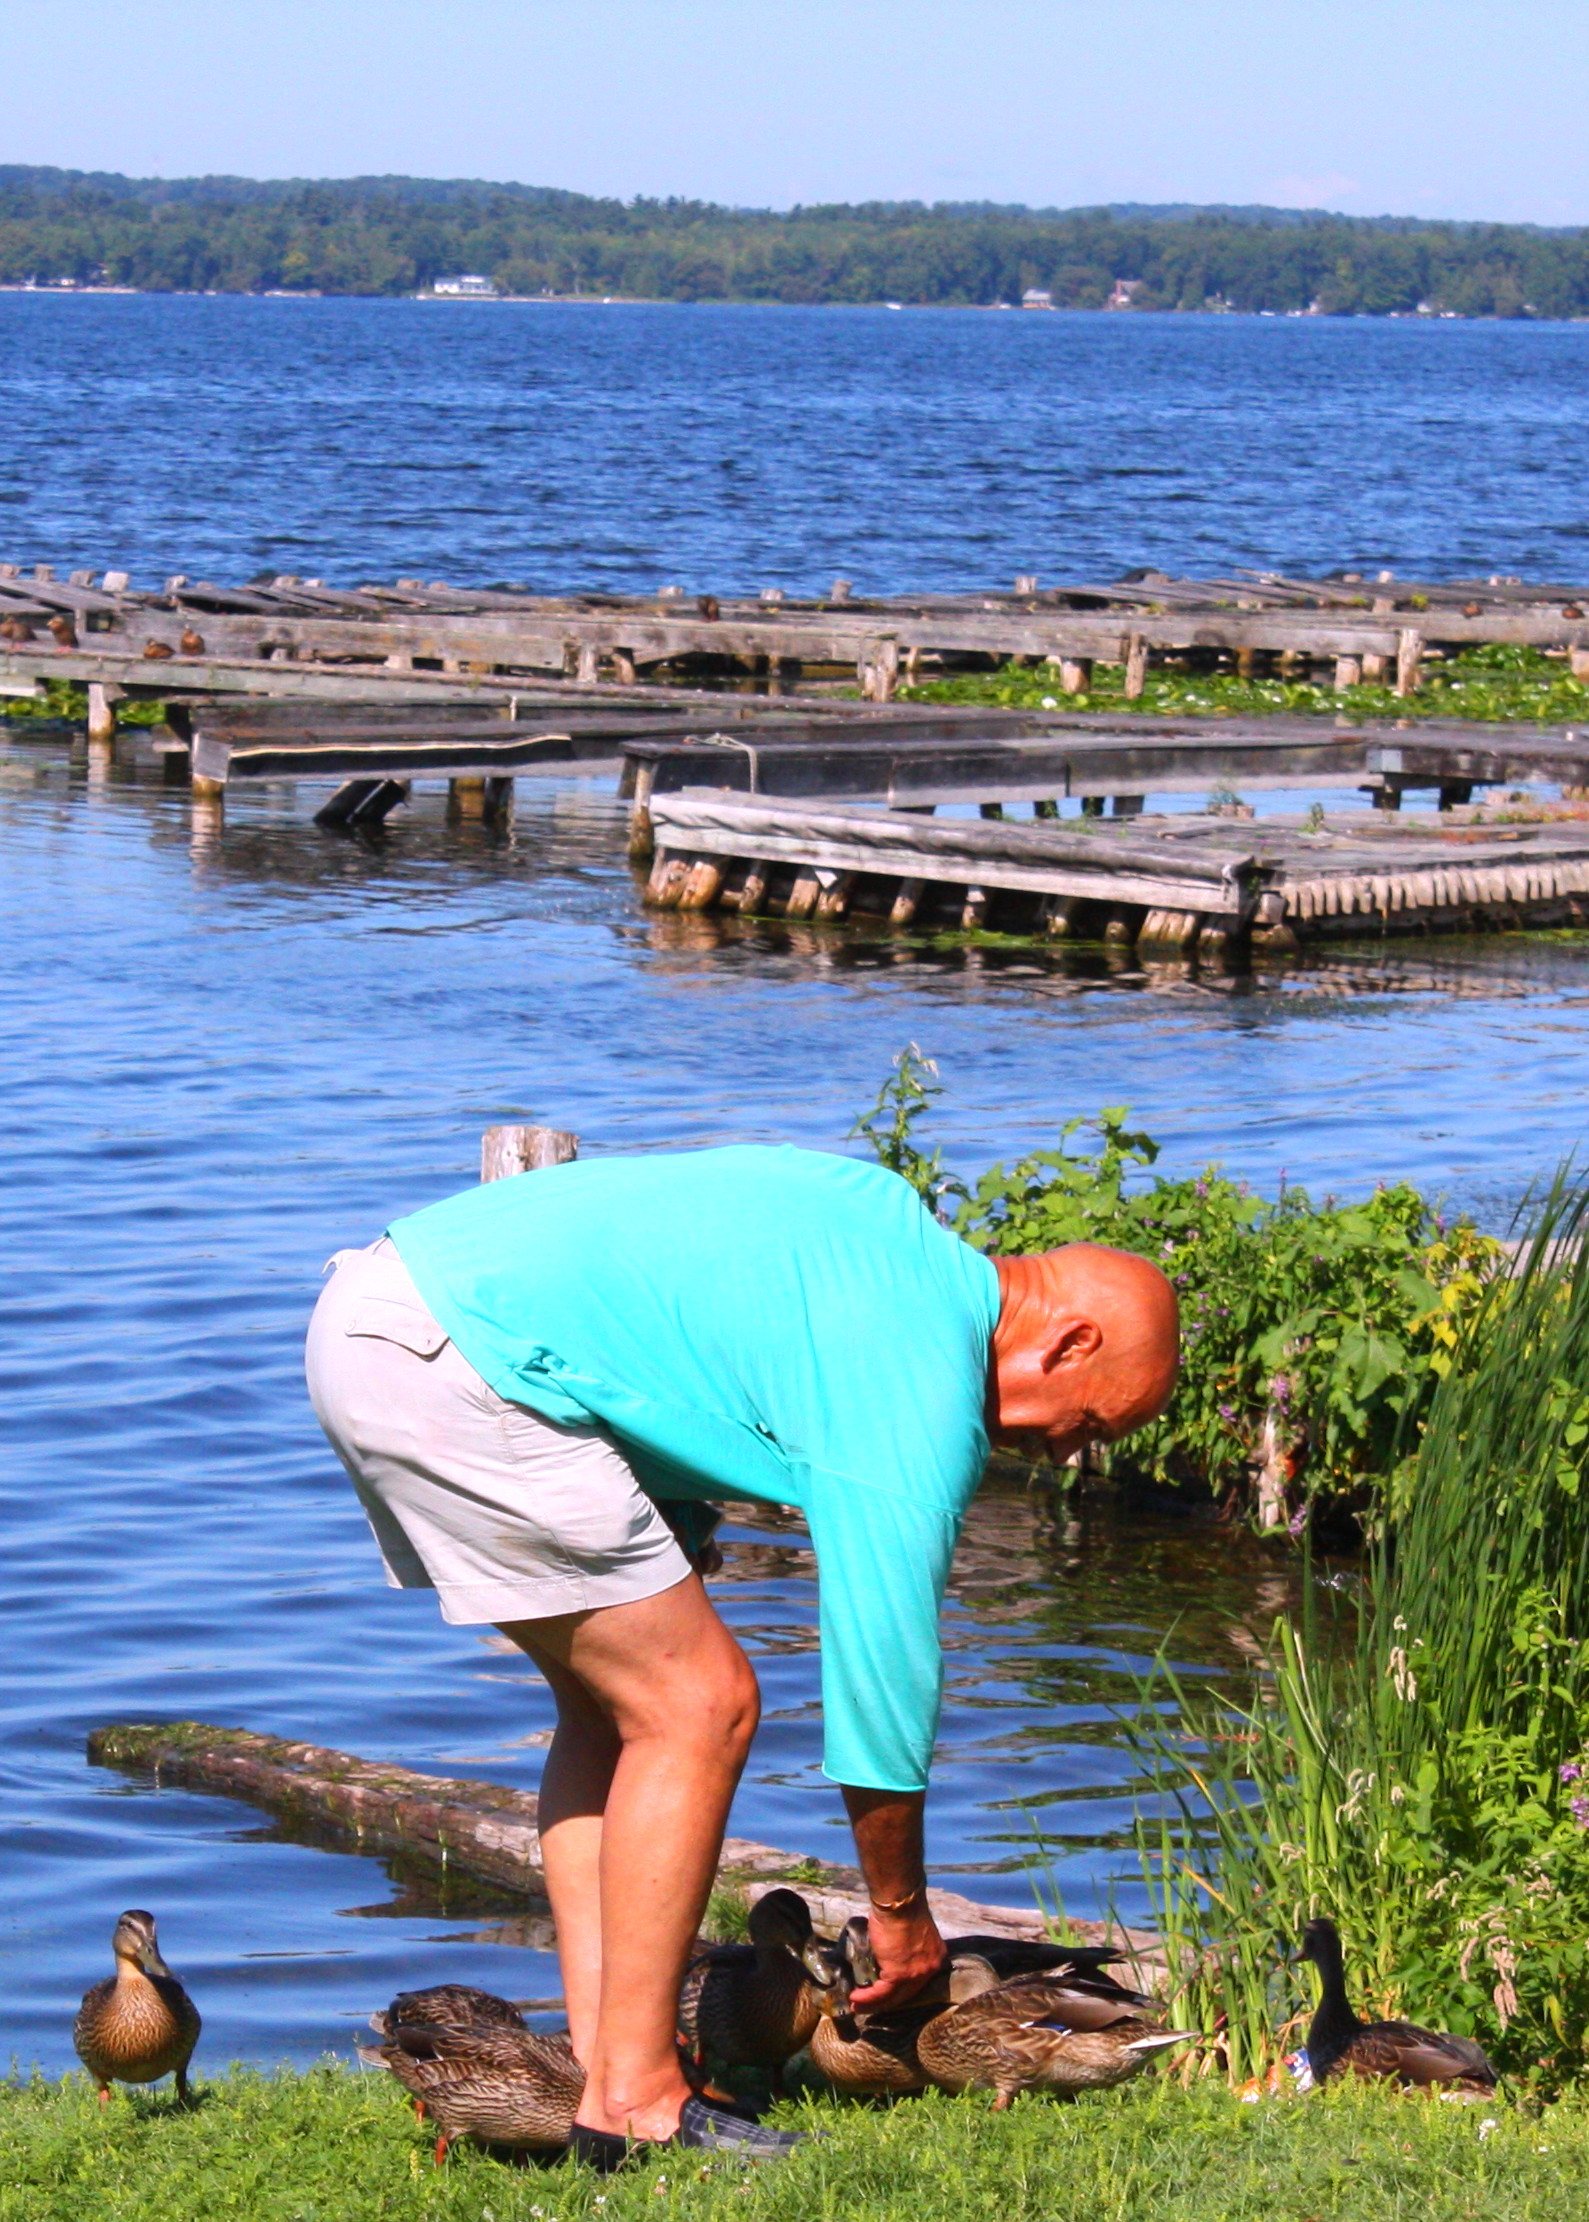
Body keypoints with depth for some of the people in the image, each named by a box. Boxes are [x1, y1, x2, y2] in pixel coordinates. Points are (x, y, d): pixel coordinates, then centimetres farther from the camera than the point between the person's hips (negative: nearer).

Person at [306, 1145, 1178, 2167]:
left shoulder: (891, 1220, 17)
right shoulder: (917, 1392, -9)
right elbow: (882, 1664, -3)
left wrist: (677, 1510, 20)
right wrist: (901, 1911, 11)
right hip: (455, 1370, -10)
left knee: (614, 1704, 15)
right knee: (697, 1707, -5)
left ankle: (596, 2065, 12)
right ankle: (632, 2103, -3)